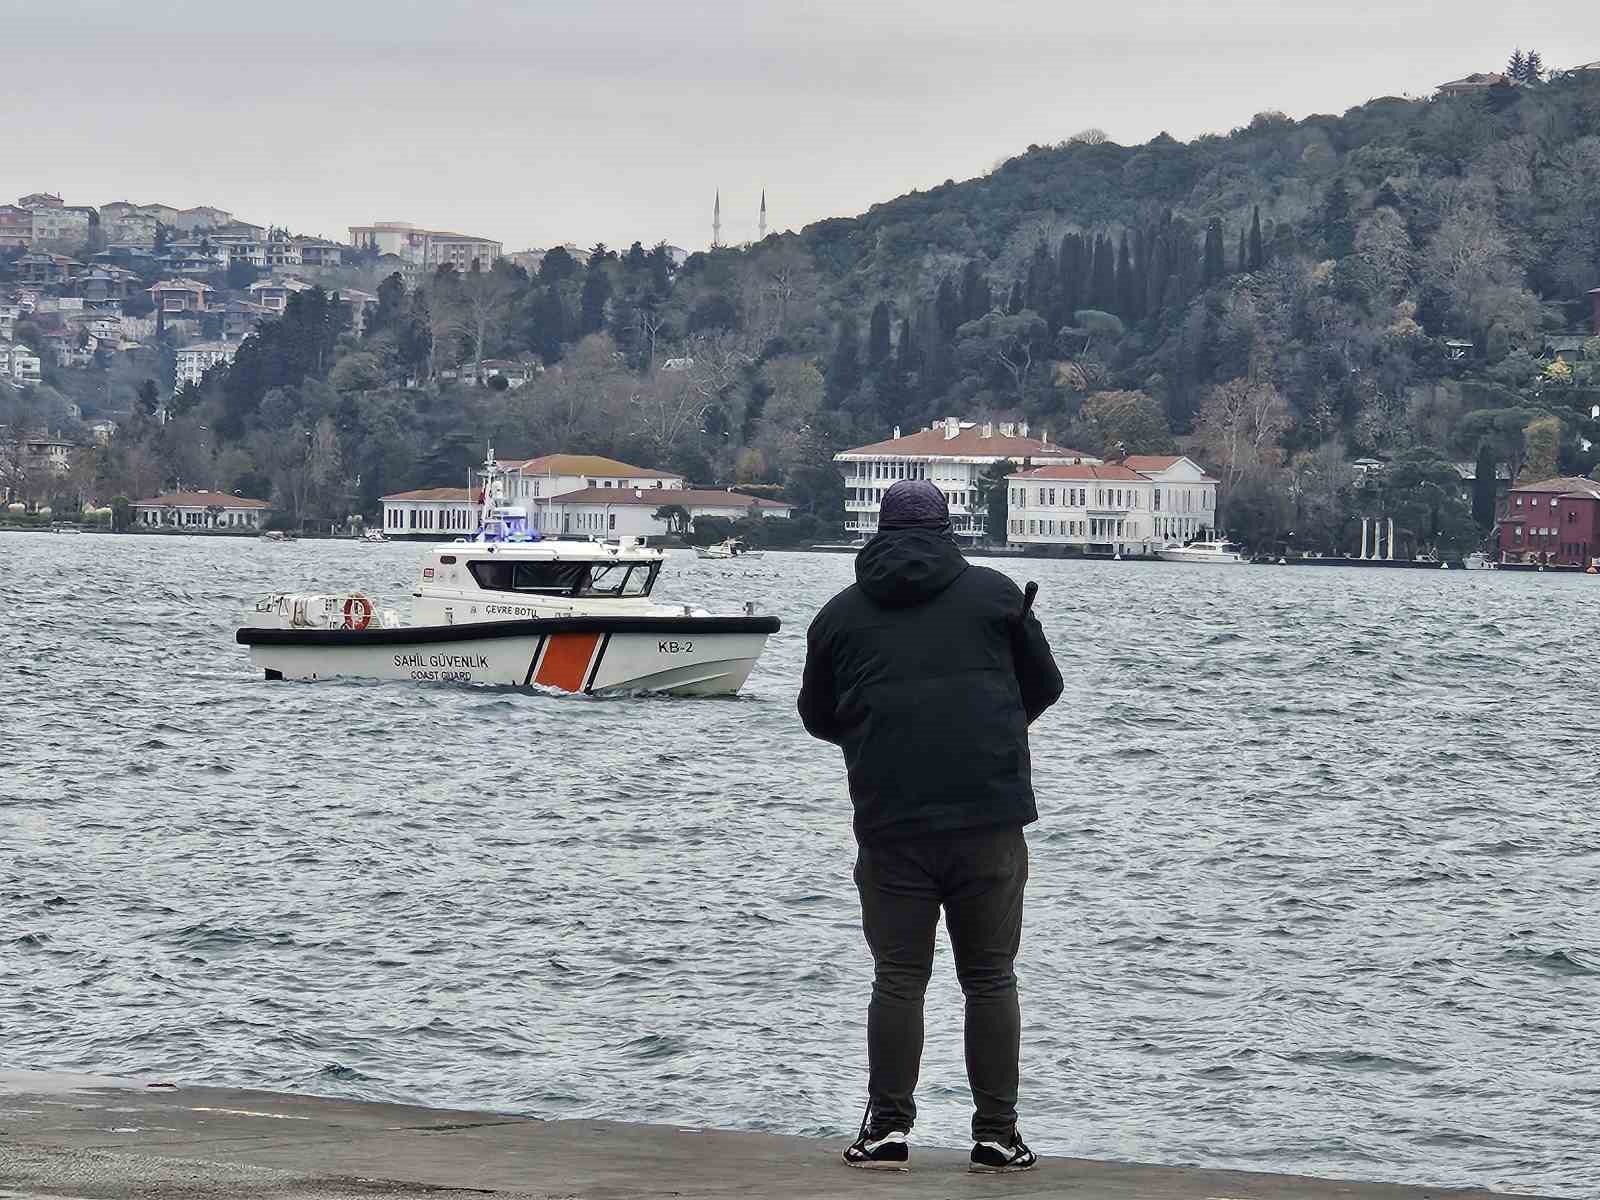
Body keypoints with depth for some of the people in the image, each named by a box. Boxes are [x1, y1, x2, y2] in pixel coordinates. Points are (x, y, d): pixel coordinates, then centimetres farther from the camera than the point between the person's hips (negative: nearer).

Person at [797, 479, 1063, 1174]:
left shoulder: (841, 613, 8)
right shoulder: (993, 594, 6)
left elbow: (818, 717, 18)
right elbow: (1044, 687, 15)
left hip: (890, 822, 0)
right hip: (990, 814, 0)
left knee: (898, 977, 6)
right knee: (990, 977, 5)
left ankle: (887, 1129, 3)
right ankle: (995, 1135, 5)